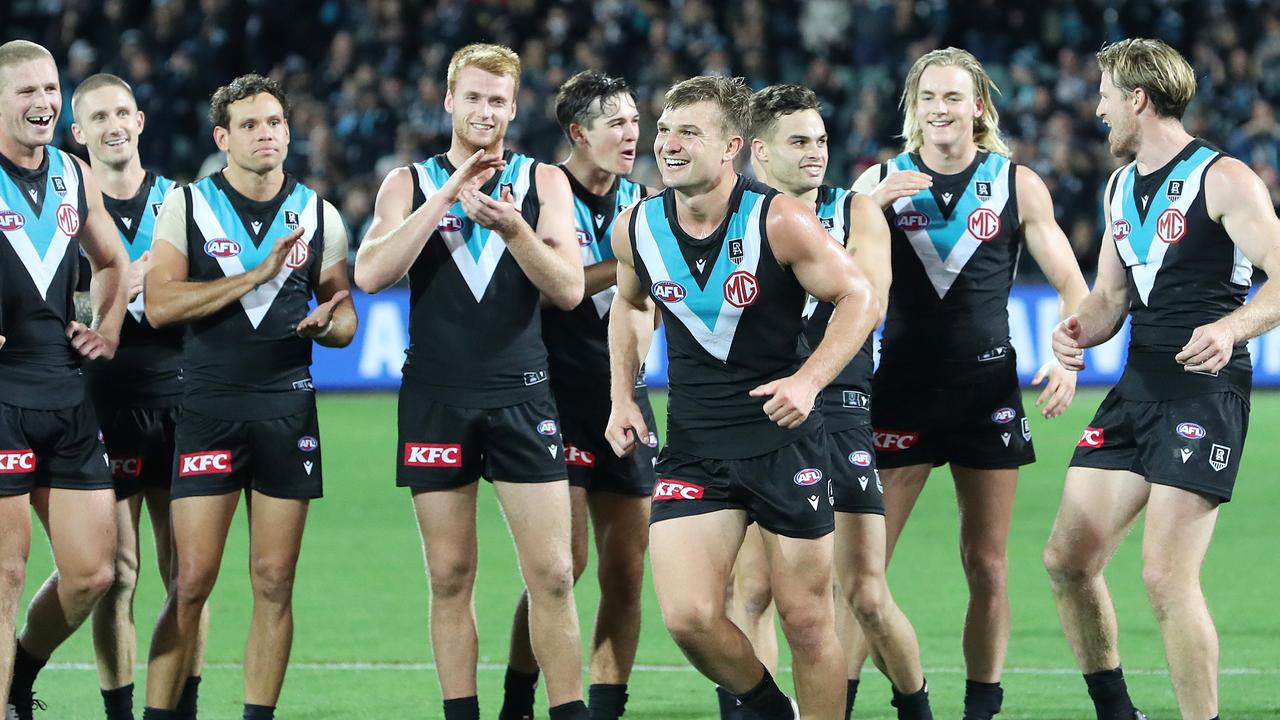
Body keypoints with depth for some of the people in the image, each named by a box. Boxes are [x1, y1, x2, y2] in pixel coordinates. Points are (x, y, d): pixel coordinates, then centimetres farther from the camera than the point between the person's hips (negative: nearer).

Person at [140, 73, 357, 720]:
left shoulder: (317, 215, 10)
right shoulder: (187, 205, 2)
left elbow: (343, 307, 18)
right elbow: (159, 304, -10)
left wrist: (330, 322, -7)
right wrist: (257, 273, -15)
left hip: (288, 410, 3)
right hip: (209, 409, -2)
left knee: (274, 582, 2)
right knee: (192, 581, -6)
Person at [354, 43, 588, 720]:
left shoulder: (543, 182, 6)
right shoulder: (409, 183, 6)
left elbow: (569, 289, -3)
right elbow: (372, 273, -10)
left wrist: (512, 228, -20)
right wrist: (448, 194, -15)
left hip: (520, 396, 0)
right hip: (436, 400, 0)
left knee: (552, 574, -7)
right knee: (449, 578, 3)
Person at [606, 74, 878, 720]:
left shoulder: (780, 221, -14)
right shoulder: (636, 229, -2)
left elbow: (858, 297, -5)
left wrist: (809, 379, -19)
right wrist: (622, 396, 10)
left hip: (786, 440, -3)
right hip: (692, 445, 3)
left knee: (807, 622, 3)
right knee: (688, 617, -12)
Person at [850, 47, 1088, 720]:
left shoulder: (1017, 185, 4)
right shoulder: (882, 180, 4)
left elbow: (1070, 286, 5)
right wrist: (871, 207, -19)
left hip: (988, 387, 0)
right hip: (902, 387, 0)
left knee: (987, 566, 4)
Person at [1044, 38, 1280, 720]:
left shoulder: (1223, 180, -9)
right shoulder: (1120, 187, 16)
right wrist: (1079, 329, 1)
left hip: (1204, 390, -8)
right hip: (1136, 389, 8)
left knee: (1167, 575, -16)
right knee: (1067, 559, 6)